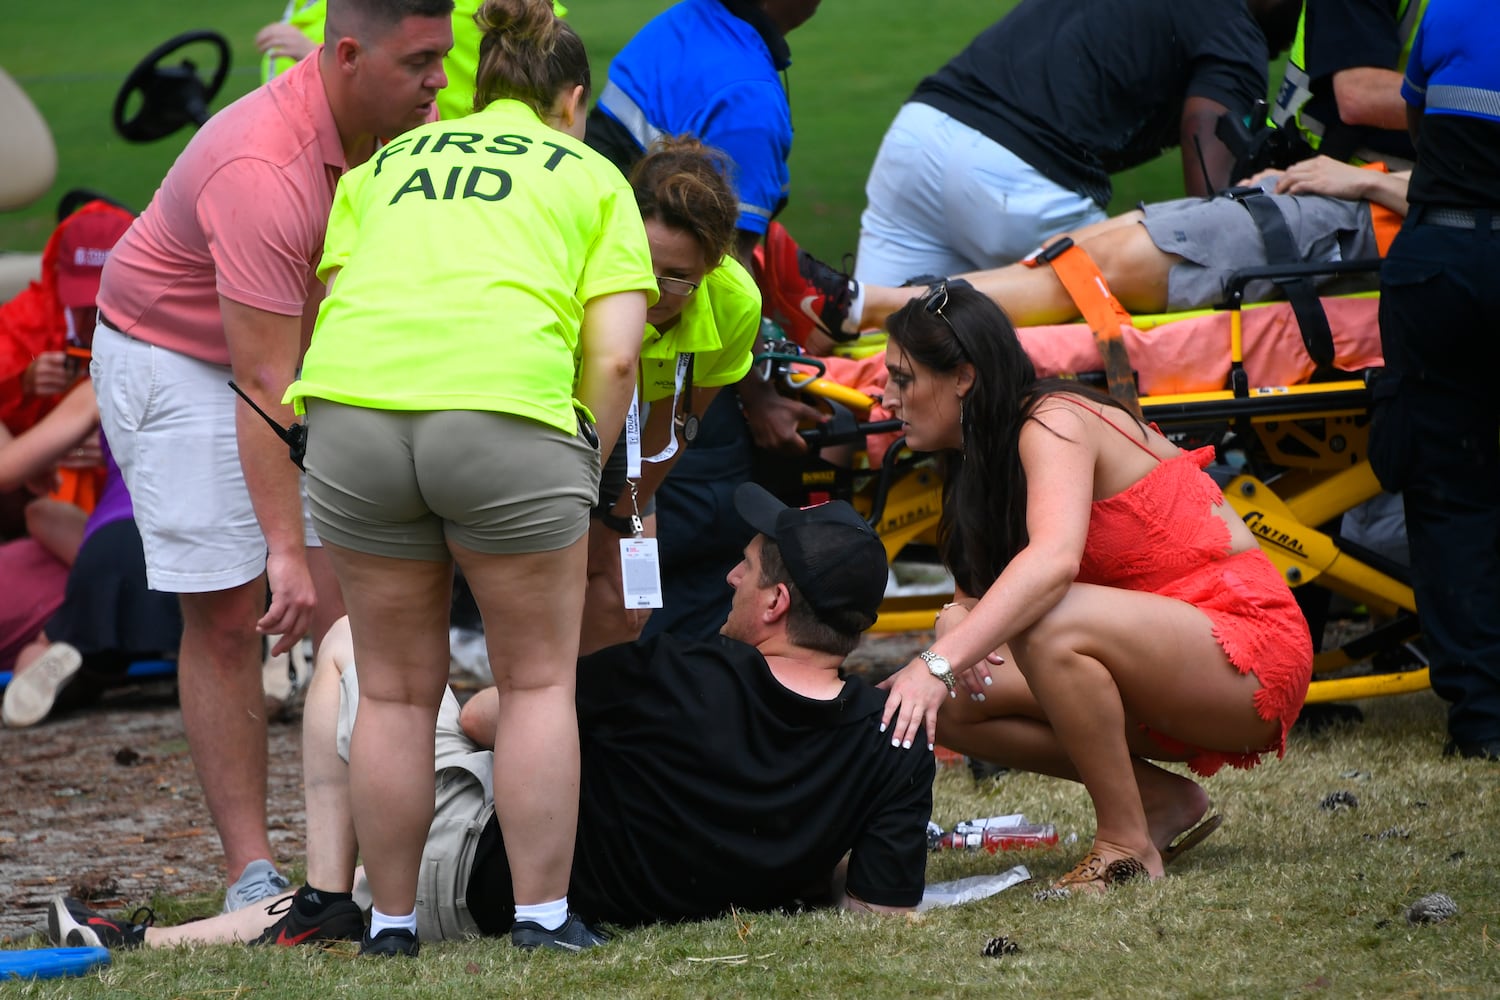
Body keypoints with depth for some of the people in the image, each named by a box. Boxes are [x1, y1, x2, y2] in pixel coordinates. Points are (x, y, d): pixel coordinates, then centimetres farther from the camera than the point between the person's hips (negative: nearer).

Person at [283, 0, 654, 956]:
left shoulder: (383, 165, 29)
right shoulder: (592, 176, 20)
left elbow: (334, 302, 17)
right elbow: (615, 355, 9)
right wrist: (579, 478, 19)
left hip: (352, 407, 3)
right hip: (506, 409, -3)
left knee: (395, 690, 15)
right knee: (538, 682, 11)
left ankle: (393, 921, 19)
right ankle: (543, 915, 9)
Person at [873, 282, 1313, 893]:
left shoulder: (1054, 423, -17)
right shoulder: (987, 457, 13)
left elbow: (1055, 559, -35)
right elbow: (981, 590, 10)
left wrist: (939, 663, -44)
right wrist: (961, 621, -14)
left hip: (1246, 648, -9)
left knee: (1051, 625, -35)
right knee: (952, 704, -4)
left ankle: (1127, 843, -18)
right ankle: (1164, 800, 4)